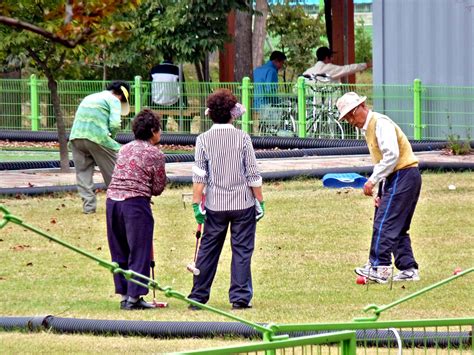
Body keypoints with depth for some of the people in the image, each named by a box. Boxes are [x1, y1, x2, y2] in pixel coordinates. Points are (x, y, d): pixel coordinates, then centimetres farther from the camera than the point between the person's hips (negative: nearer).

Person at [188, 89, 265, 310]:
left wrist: (197, 203, 0)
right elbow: (253, 174, -3)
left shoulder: (203, 140, -2)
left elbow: (199, 176, -4)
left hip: (215, 205, 2)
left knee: (208, 250, 9)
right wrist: (260, 201, 4)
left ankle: (198, 297, 13)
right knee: (242, 251, 4)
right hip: (243, 203, -2)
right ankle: (240, 297, 1)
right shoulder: (242, 138, -5)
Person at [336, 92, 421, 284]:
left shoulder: (380, 123, -13)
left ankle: (379, 267, -17)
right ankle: (408, 269, 12)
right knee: (397, 227, 11)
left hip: (404, 174, -10)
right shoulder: (367, 129, 18)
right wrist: (381, 191, 11)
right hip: (394, 178, 10)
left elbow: (392, 155, -23)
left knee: (384, 223, -14)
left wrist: (373, 180, -19)